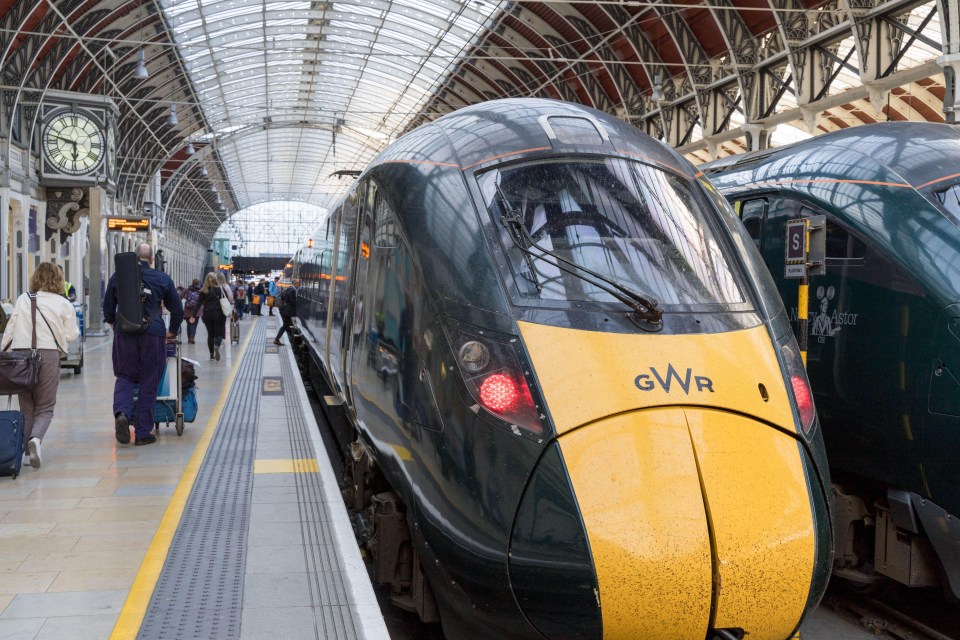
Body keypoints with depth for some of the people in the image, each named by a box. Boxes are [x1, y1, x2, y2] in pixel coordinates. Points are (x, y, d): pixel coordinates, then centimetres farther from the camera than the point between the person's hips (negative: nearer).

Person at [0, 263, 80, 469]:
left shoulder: (22, 299, 6)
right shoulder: (63, 304, -1)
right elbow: (71, 335, 0)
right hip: (48, 355, -2)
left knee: (26, 407, 15)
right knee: (45, 407, 6)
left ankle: (27, 451, 14)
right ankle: (36, 438, -21)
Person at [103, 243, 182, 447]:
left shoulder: (118, 276, 8)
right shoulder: (162, 279, 5)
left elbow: (108, 306, 16)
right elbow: (177, 309, 9)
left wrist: (114, 324, 34)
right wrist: (172, 331, 24)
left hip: (124, 333, 1)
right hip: (153, 334, -1)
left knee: (125, 376, 14)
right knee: (148, 383, 5)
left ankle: (121, 413, -15)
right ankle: (143, 433, 8)